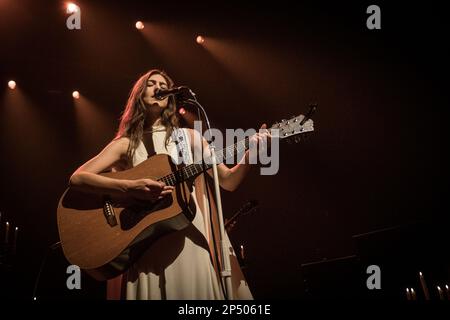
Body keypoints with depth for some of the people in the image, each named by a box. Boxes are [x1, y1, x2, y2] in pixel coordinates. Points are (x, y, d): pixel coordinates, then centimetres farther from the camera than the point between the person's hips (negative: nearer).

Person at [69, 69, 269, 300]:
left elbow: (229, 181, 10)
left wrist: (250, 152, -9)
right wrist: (130, 187, -19)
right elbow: (77, 178, -6)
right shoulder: (126, 144, 6)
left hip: (191, 239, 2)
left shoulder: (189, 137, 12)